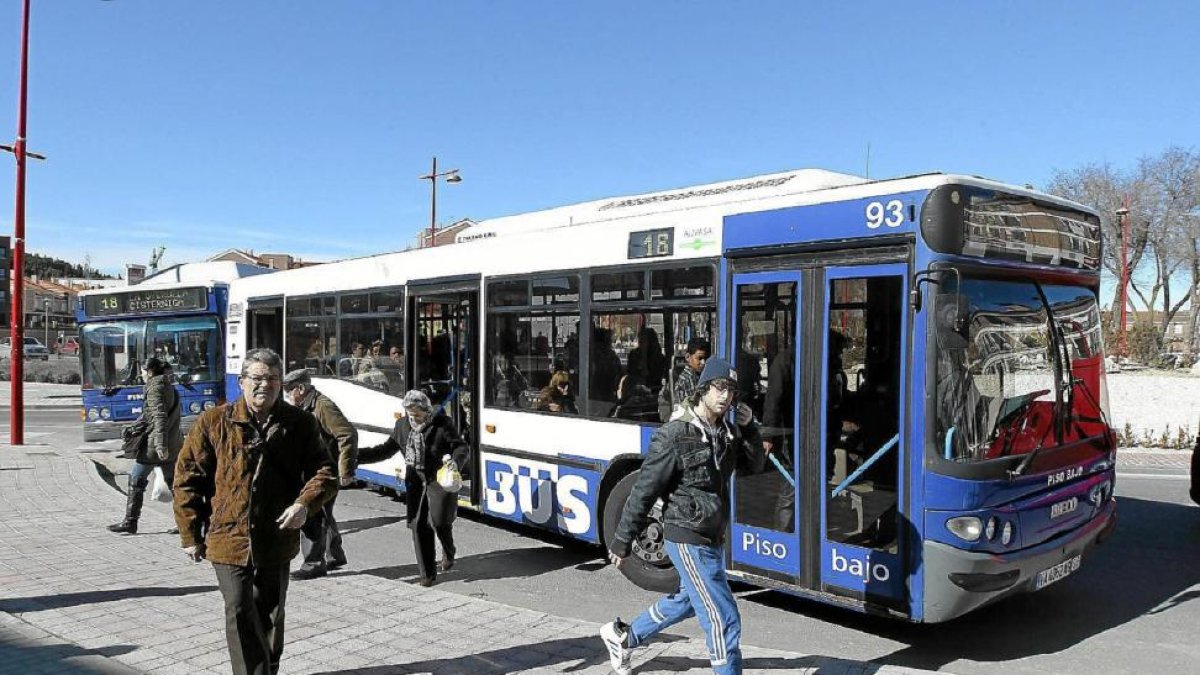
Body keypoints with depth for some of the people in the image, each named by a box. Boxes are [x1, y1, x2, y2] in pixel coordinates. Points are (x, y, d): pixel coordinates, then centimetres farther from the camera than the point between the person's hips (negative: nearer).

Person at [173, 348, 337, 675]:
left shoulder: (300, 424, 0)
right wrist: (191, 535, 1)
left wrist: (304, 503, -21)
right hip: (229, 538, -2)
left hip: (276, 541, 2)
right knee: (240, 615, -5)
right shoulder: (213, 422, -3)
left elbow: (324, 471, -1)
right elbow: (187, 479, 1)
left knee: (269, 616, 17)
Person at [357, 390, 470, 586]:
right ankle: (427, 573, 13)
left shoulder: (441, 425, -9)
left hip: (440, 480, -4)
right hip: (415, 482, 5)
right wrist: (356, 456, 7)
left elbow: (462, 448, -9)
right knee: (418, 525, 1)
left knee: (438, 521, -13)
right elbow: (386, 450, 14)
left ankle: (449, 552, 21)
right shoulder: (402, 425, 6)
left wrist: (455, 463, -31)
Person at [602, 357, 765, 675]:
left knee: (686, 600, 27)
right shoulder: (675, 435, -19)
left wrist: (749, 427, -7)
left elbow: (756, 465, 10)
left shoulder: (727, 432, 3)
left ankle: (622, 637, 46)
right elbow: (644, 491, -16)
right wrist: (622, 542, -12)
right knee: (724, 619, -5)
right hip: (688, 540, -9)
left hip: (712, 538, 9)